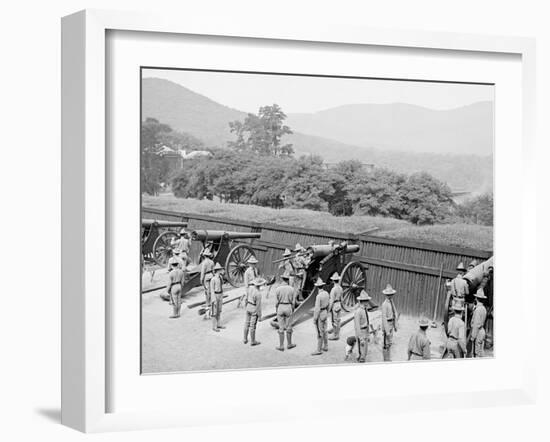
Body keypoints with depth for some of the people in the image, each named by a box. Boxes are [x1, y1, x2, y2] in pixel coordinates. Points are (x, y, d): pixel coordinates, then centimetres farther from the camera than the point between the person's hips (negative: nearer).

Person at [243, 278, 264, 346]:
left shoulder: (250, 289, -2)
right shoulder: (258, 293, -25)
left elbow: (246, 299, 7)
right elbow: (258, 304, -22)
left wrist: (245, 308, 19)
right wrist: (259, 314, -13)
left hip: (248, 308, 7)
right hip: (254, 310, -7)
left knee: (247, 324, 16)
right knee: (253, 326, 3)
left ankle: (245, 339, 25)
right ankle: (253, 341, 13)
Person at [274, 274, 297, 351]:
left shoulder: (278, 289, -8)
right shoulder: (292, 289, -4)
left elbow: (276, 302, -6)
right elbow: (293, 302, -1)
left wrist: (276, 310, 6)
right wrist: (292, 310, 11)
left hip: (280, 307, -1)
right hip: (288, 308, 1)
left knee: (281, 328, 4)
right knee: (289, 327, 14)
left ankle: (281, 346, 6)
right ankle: (289, 344, 25)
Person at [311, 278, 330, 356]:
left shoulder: (318, 296, -27)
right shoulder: (326, 293, -1)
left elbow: (317, 309, -25)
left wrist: (314, 319, -17)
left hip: (319, 315, -8)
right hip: (324, 313, 8)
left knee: (320, 333, -2)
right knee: (324, 331, 19)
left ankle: (319, 350, 4)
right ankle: (325, 347, 29)